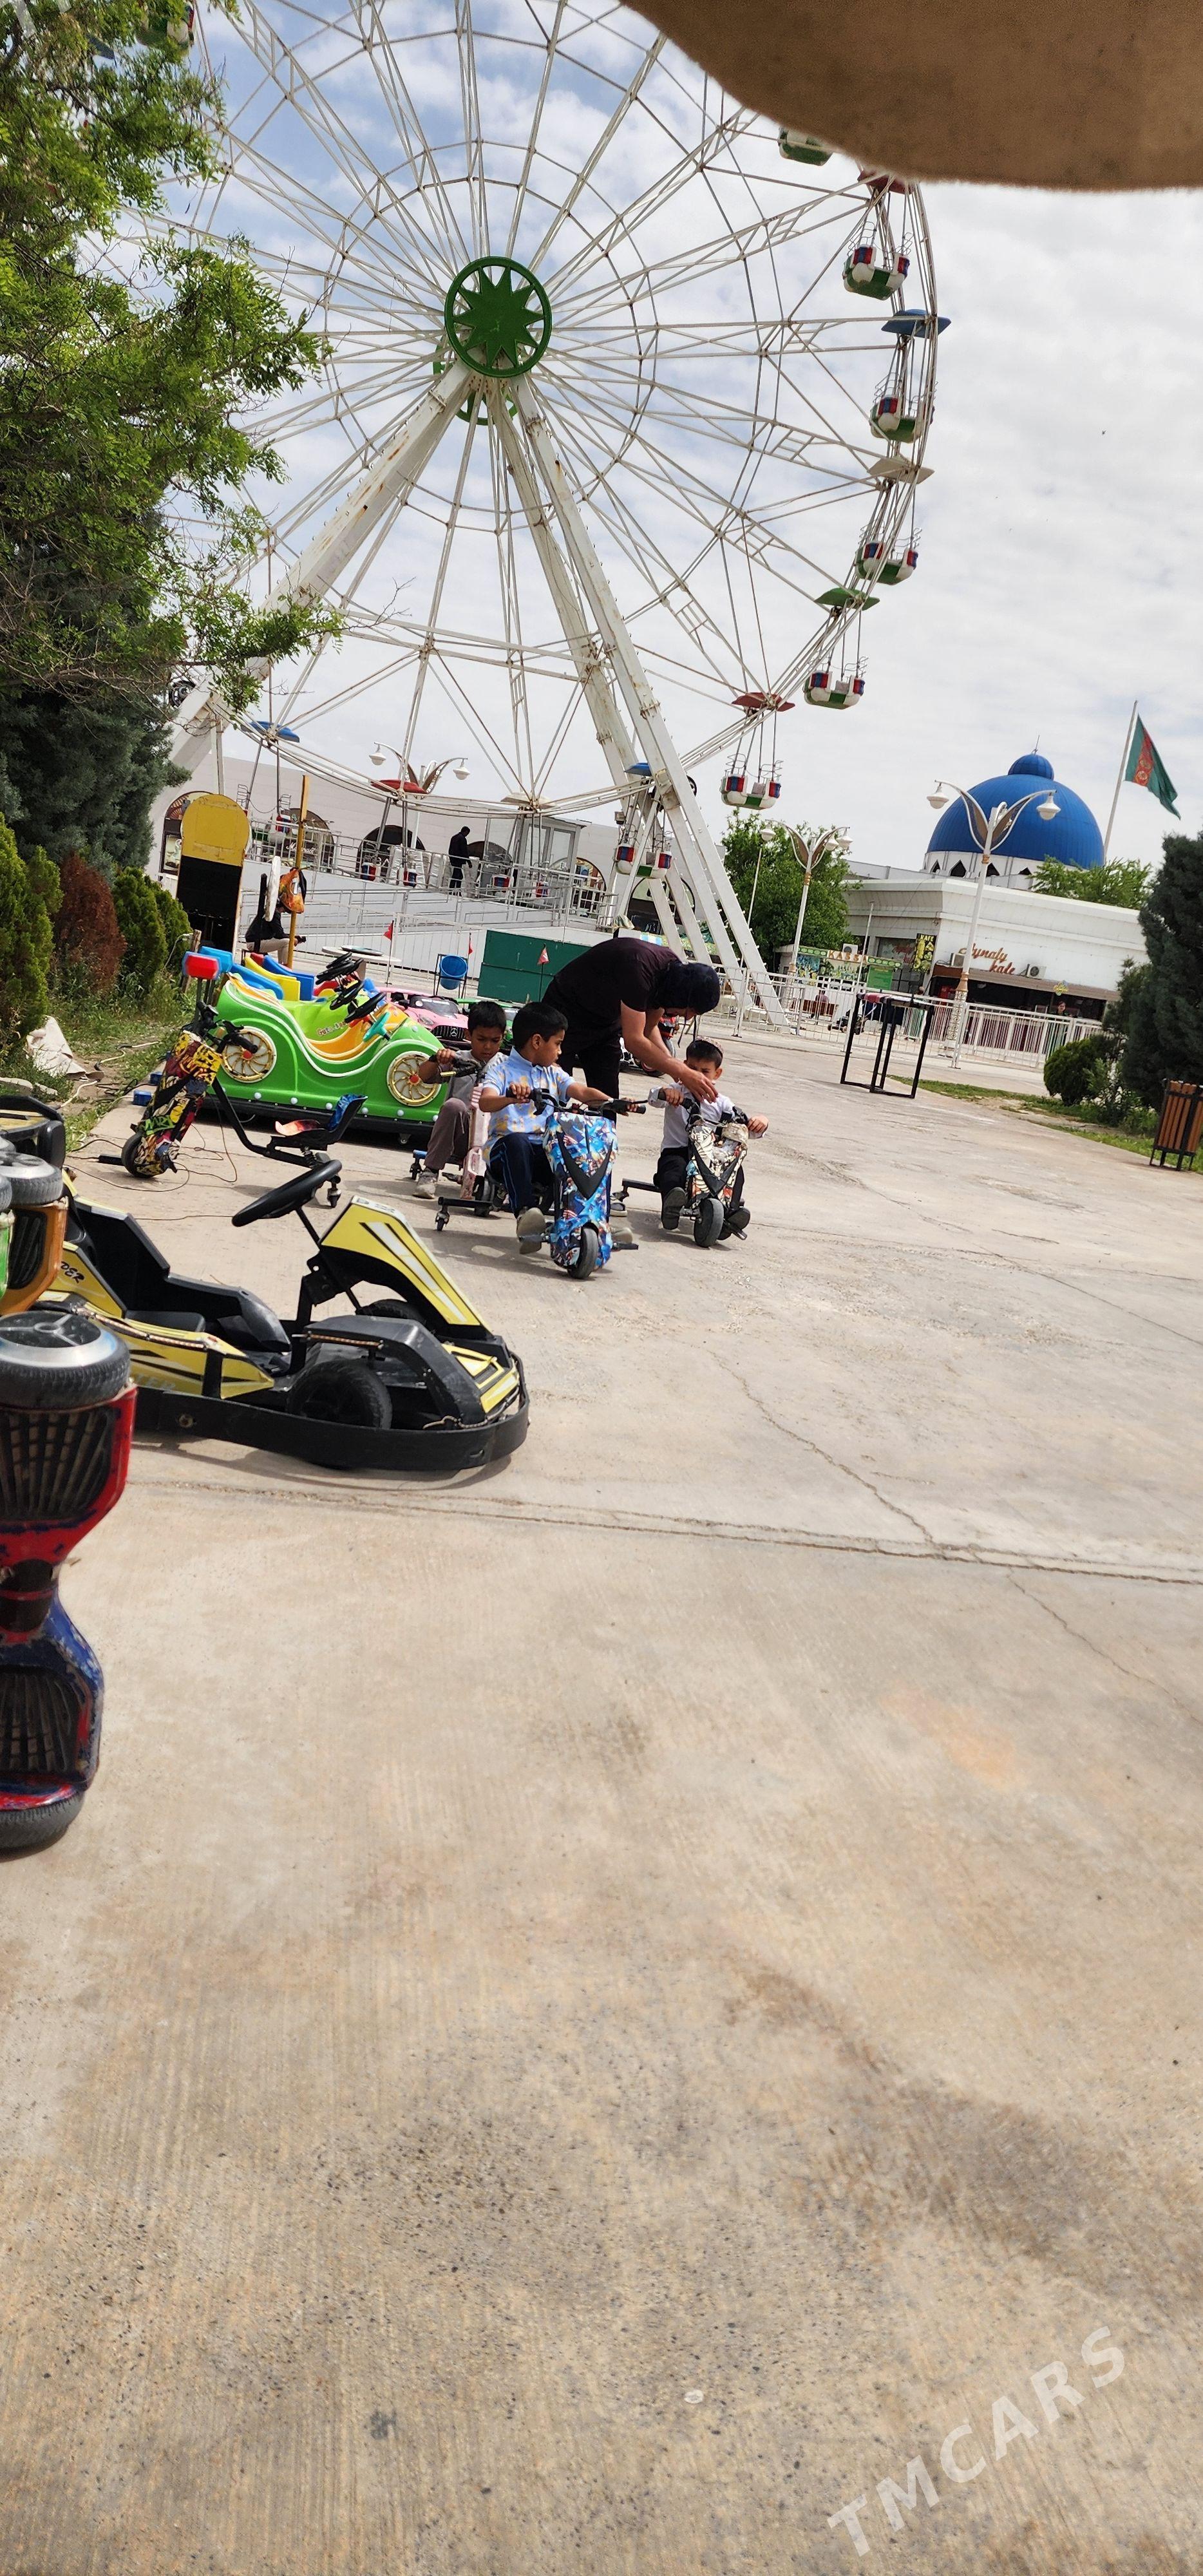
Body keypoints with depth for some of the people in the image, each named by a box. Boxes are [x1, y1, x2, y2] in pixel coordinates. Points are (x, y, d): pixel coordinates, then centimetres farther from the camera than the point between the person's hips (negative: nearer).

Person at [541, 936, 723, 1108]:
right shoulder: (638, 969, -36)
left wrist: (673, 1063, -15)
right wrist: (683, 1073, -33)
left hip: (606, 1021, 8)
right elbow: (634, 1040, -35)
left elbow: (649, 1028, 2)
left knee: (608, 1099, 0)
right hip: (565, 1013, -8)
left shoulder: (676, 971, -11)